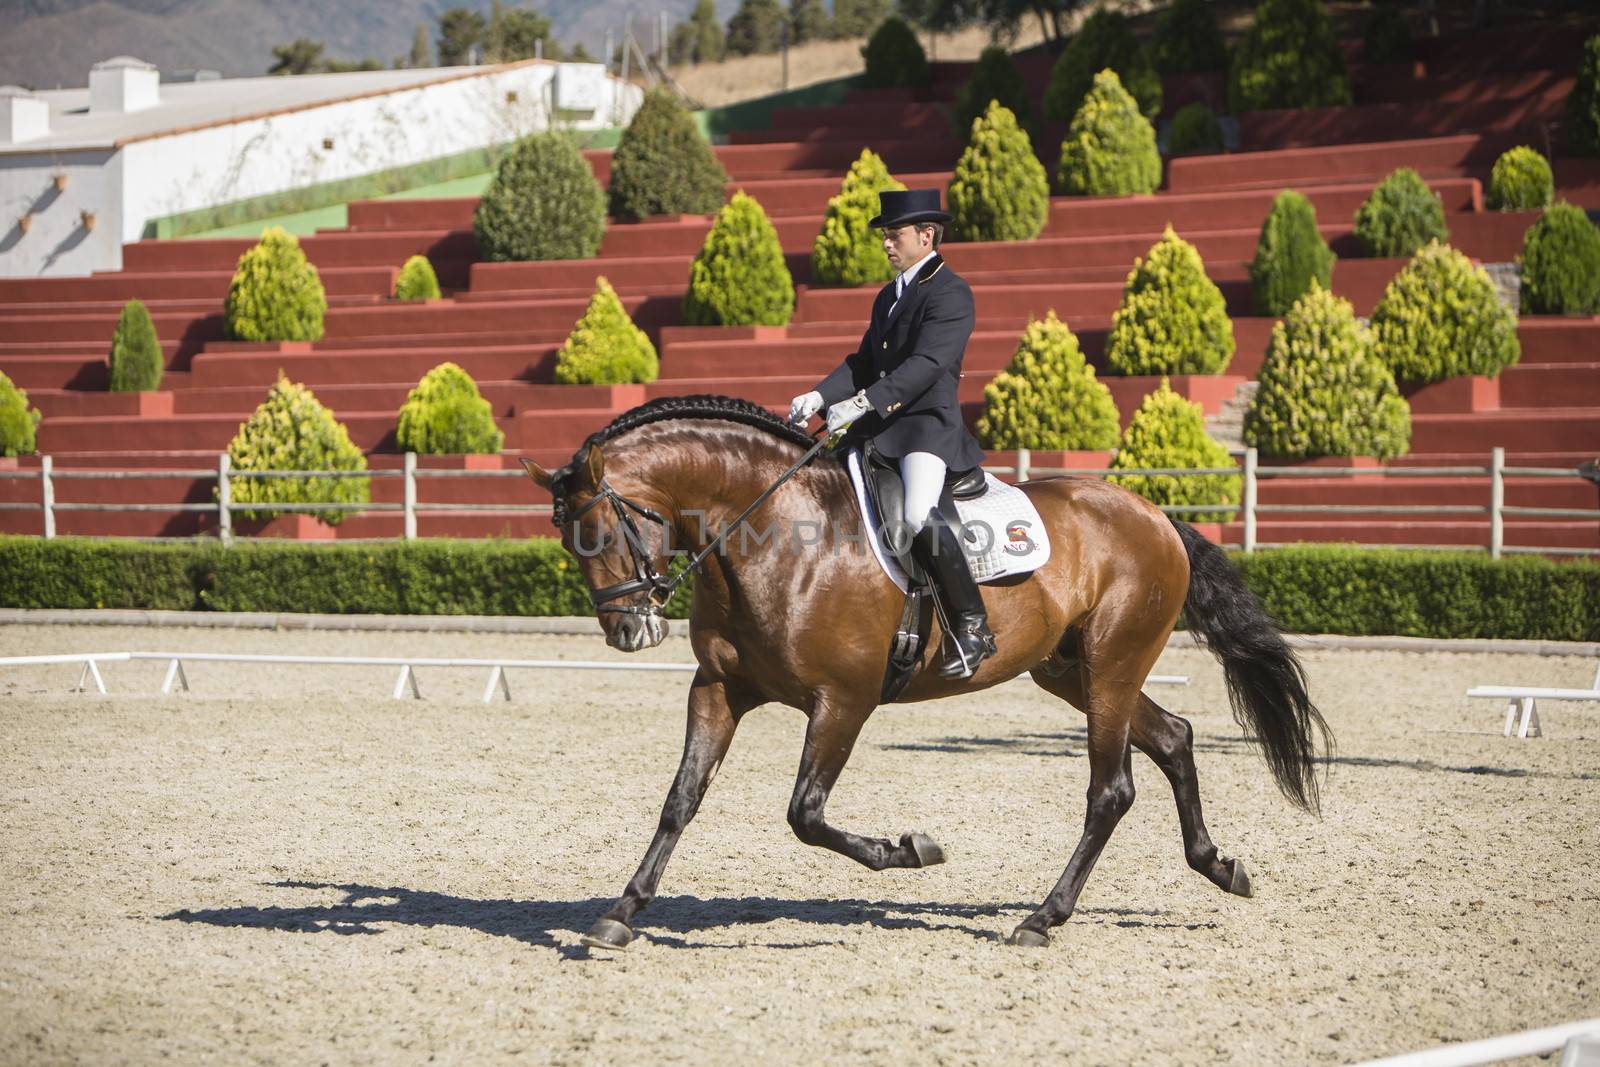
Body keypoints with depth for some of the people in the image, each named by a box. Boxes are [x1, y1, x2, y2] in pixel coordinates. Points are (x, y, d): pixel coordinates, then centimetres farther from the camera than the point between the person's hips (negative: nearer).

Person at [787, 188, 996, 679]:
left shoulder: (950, 294, -9)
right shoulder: (889, 296, 21)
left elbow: (926, 364, -21)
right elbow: (864, 362, 18)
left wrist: (864, 402, -30)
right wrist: (820, 396, -1)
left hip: (930, 423, -10)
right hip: (880, 426, 10)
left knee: (919, 515, -32)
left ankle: (973, 626, -23)